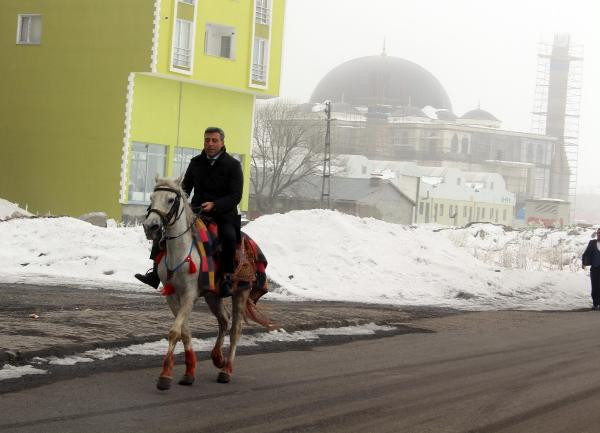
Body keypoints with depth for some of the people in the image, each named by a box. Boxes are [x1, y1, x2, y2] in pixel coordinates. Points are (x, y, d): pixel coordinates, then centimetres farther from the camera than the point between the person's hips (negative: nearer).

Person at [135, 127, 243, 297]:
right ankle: (156, 273, -10)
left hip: (223, 214, -5)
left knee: (229, 235, -37)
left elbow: (235, 196, -10)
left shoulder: (233, 165, -2)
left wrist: (214, 205, -25)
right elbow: (186, 187, 19)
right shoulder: (196, 163, 11)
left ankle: (228, 277, -24)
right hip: (197, 211, 5)